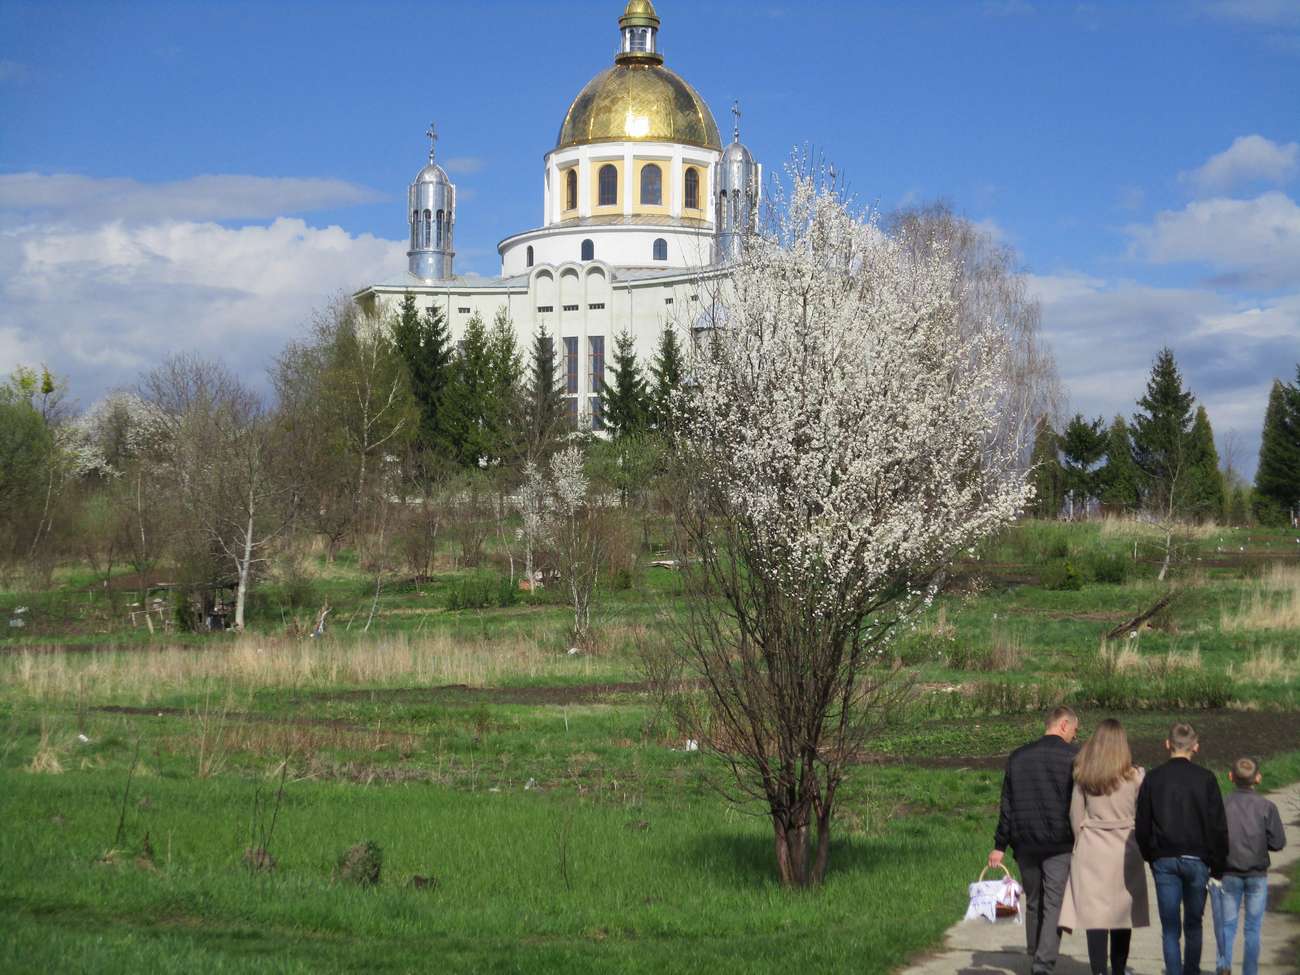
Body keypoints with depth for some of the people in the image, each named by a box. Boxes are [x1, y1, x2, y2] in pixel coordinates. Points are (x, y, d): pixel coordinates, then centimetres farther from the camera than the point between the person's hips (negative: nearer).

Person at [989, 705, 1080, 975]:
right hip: (1060, 843, -4)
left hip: (1025, 843, 4)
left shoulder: (1018, 756, 10)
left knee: (1033, 903, 15)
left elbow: (1006, 805, 10)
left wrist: (1000, 846, 12)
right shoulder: (1073, 756, -3)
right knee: (1054, 904, -4)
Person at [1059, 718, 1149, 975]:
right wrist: (1142, 846, 13)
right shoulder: (1134, 776, -4)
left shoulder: (1083, 776, 0)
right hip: (1124, 849, 0)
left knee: (1094, 913, 0)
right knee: (1122, 913, 11)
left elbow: (1075, 815, 5)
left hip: (1091, 849, 0)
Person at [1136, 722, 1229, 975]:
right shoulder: (1205, 779, -5)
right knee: (1193, 925, 16)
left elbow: (1142, 827, 1)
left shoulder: (1153, 779, -2)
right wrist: (1217, 866, 4)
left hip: (1164, 860, 0)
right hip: (1197, 859, 0)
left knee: (1170, 928, 3)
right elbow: (1218, 827, -5)